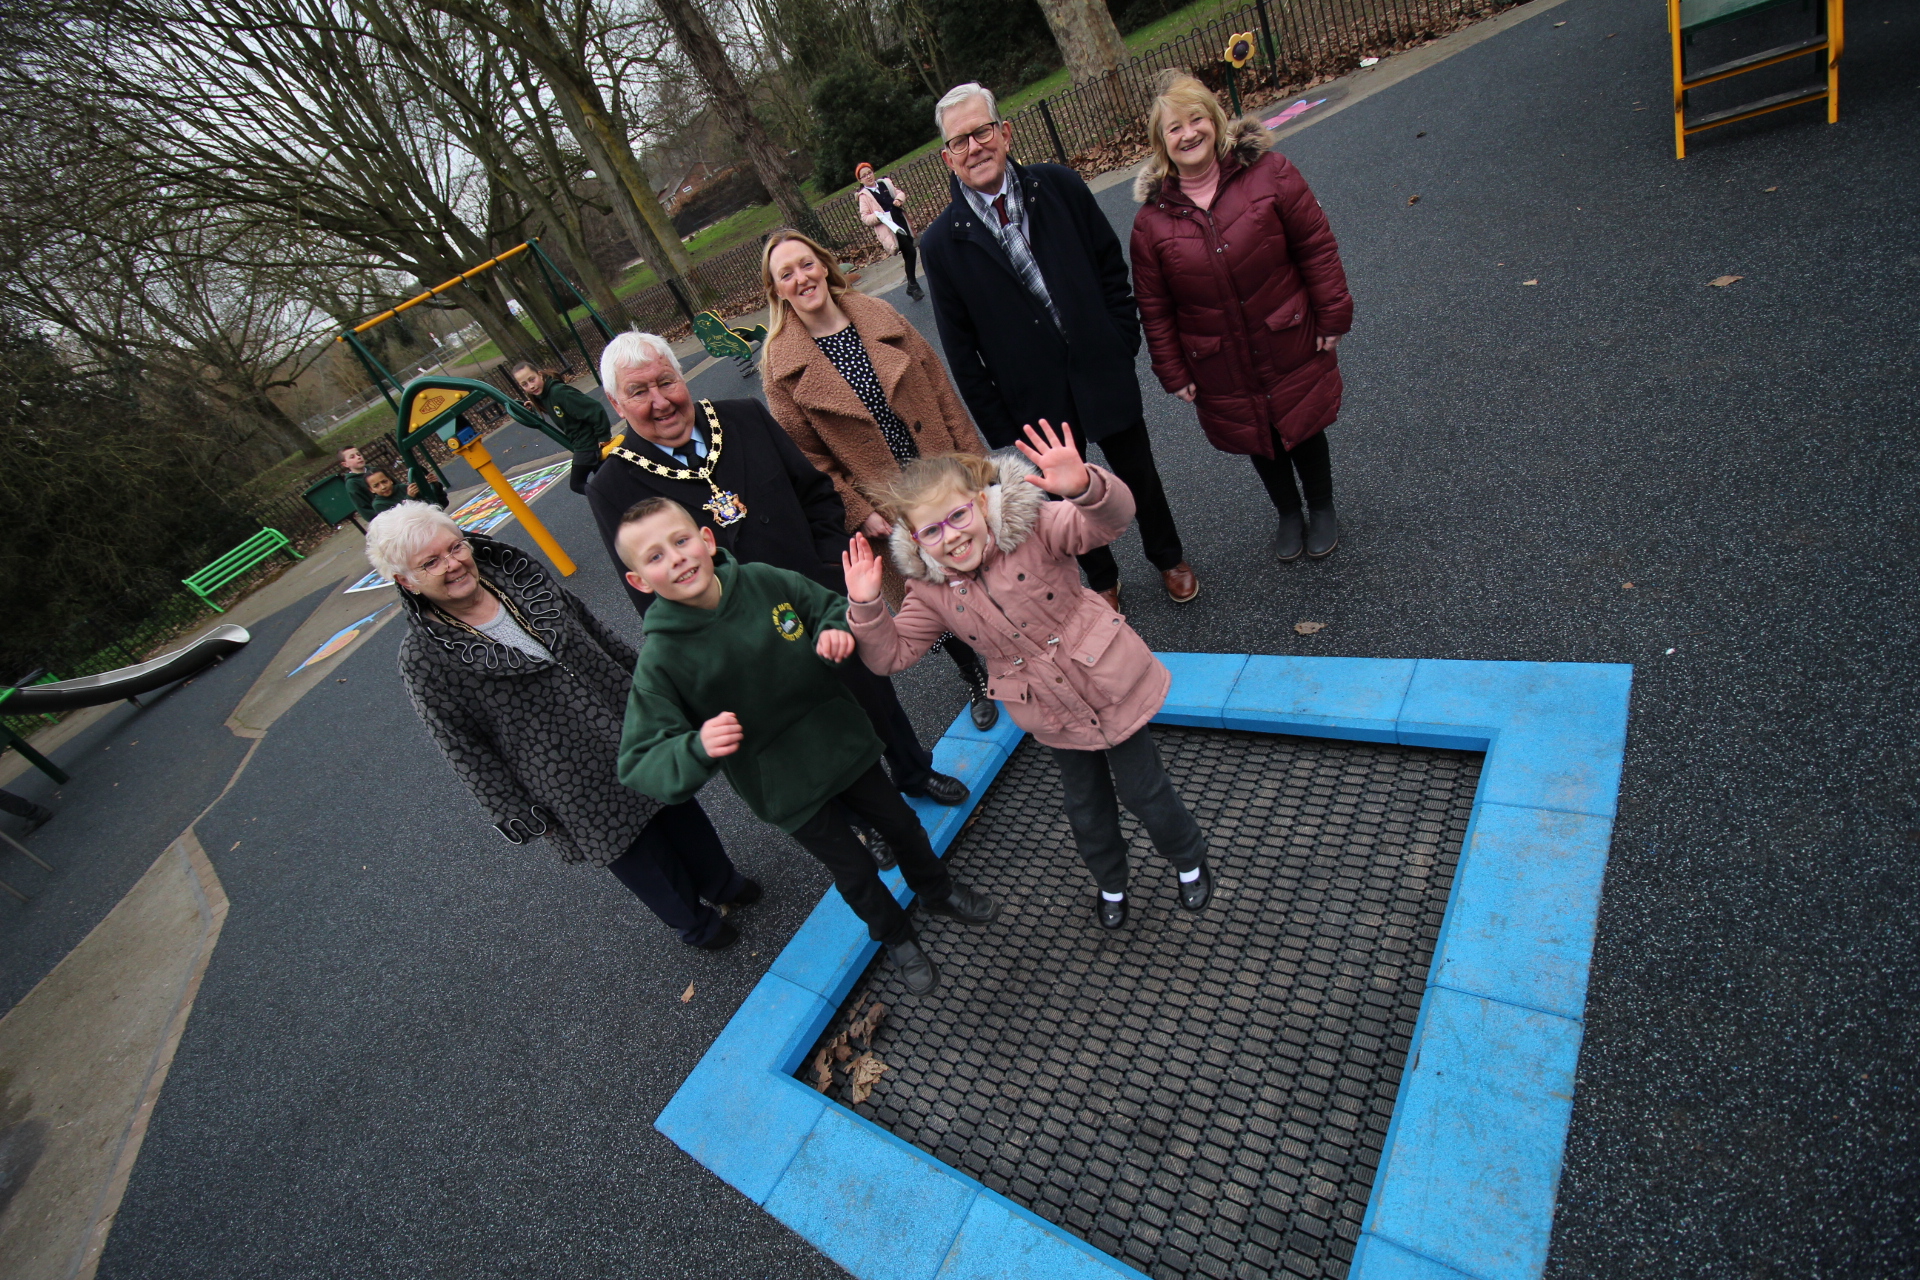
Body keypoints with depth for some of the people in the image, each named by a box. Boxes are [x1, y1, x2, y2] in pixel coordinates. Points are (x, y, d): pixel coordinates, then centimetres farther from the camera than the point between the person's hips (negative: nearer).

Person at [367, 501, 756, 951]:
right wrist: (517, 816, -9)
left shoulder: (516, 573, -6)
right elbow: (464, 748, -11)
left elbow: (595, 630, 7)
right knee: (637, 857, 16)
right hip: (574, 788, -4)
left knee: (680, 813, 23)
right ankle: (692, 922, 45)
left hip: (628, 724, 5)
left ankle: (722, 883, 52)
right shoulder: (424, 659, -18)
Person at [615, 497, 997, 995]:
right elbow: (640, 763, -22)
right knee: (854, 870, 16)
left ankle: (937, 889, 56)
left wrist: (837, 631, -20)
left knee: (901, 823, 23)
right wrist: (698, 748, -42)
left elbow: (831, 606, 3)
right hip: (785, 790, -3)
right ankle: (896, 938, 49)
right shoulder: (659, 659, -23)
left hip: (842, 744, 3)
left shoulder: (766, 582, -15)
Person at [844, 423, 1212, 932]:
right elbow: (892, 652, -6)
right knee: (1085, 803, 23)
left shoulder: (1033, 527, -23)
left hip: (1111, 684, -3)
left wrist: (1083, 486, -58)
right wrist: (865, 607, -24)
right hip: (1053, 716, 4)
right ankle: (1111, 882, 55)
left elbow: (1112, 517, -36)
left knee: (1142, 788, 16)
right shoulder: (932, 592, -10)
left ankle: (1189, 858, 50)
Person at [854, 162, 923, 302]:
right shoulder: (864, 196, -2)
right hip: (888, 229, -6)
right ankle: (913, 286, -1)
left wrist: (899, 199, -4)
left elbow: (900, 193, 18)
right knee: (910, 253, -14)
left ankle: (911, 285, 25)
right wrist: (879, 216, -23)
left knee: (908, 254, 9)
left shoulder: (885, 183, 12)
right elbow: (865, 218, -7)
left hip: (902, 223, 6)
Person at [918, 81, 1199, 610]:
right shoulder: (941, 244, -9)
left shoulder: (1060, 186, -4)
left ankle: (1168, 558, 44)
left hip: (1103, 371, 1)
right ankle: (1102, 579, 42)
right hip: (1036, 398, -1)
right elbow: (961, 349, -5)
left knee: (1137, 472, 17)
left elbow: (1112, 265, 5)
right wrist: (998, 427, -5)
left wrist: (1121, 343, -2)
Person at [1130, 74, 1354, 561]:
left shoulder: (1269, 174, -8)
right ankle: (1288, 514, 43)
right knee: (1258, 443, 16)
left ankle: (1322, 510, 41)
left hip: (1291, 347, -1)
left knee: (1303, 430, 14)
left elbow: (1317, 247, -4)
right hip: (1220, 370, 1)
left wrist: (1332, 318, -6)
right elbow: (1154, 308, -1)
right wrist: (1173, 372, -1)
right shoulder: (1151, 218, -6)